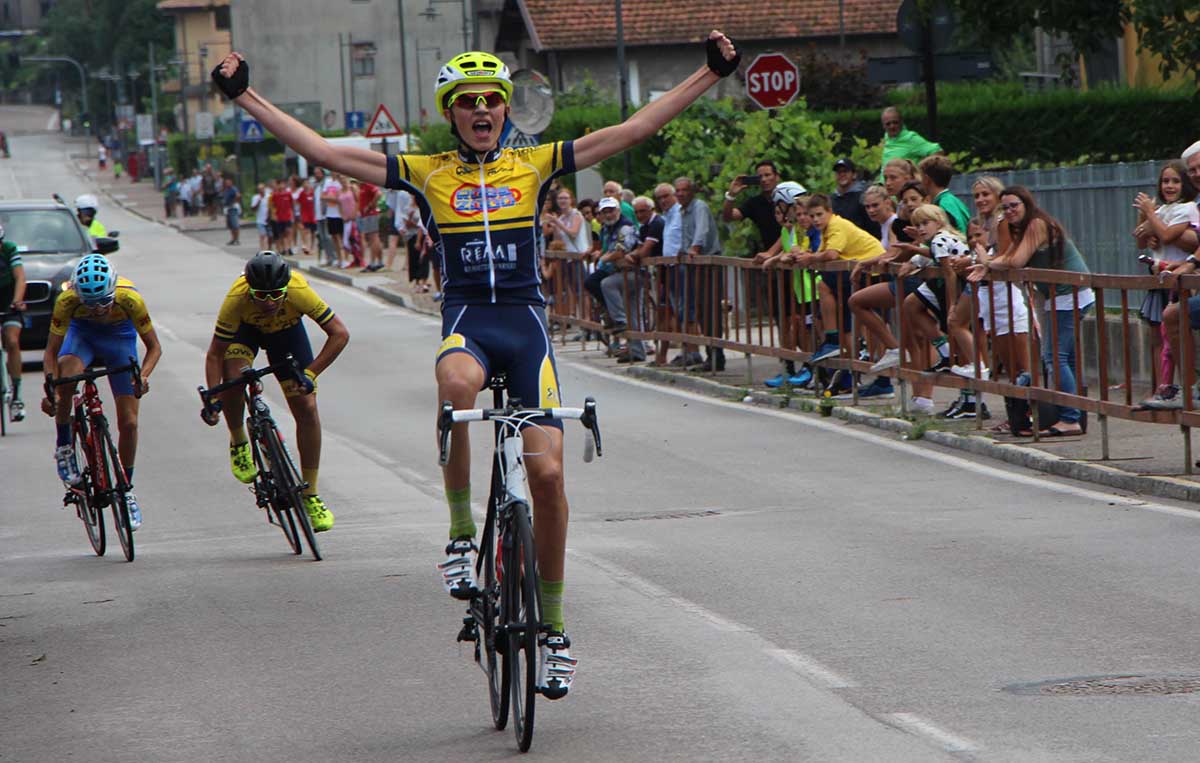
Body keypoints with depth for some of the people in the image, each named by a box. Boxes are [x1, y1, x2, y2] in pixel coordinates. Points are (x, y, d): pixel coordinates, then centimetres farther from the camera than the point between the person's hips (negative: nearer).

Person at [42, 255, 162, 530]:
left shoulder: (129, 298, -35)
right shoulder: (67, 300, -34)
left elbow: (154, 347, -23)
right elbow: (51, 352, -26)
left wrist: (143, 375, -42)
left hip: (119, 336, 0)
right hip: (82, 333, 0)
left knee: (128, 422, -4)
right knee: (67, 375, -36)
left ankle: (127, 489, 18)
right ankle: (63, 446, -16)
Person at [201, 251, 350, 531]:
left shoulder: (299, 291, -39)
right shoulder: (237, 298, -39)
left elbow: (340, 334, -32)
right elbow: (215, 354, -31)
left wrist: (309, 374, -38)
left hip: (286, 329, 1)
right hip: (246, 328, -1)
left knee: (307, 408, -9)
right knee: (233, 380, -31)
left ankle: (310, 496, 3)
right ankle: (238, 444, -1)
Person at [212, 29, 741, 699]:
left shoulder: (534, 165, 7)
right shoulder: (428, 173, 7)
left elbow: (636, 129, 5)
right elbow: (322, 150, 4)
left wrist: (711, 75, 0)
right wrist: (244, 96, 0)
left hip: (527, 322, 1)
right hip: (466, 321, -1)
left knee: (548, 471, -9)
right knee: (457, 383, -39)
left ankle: (553, 629, 7)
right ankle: (461, 532, -23)